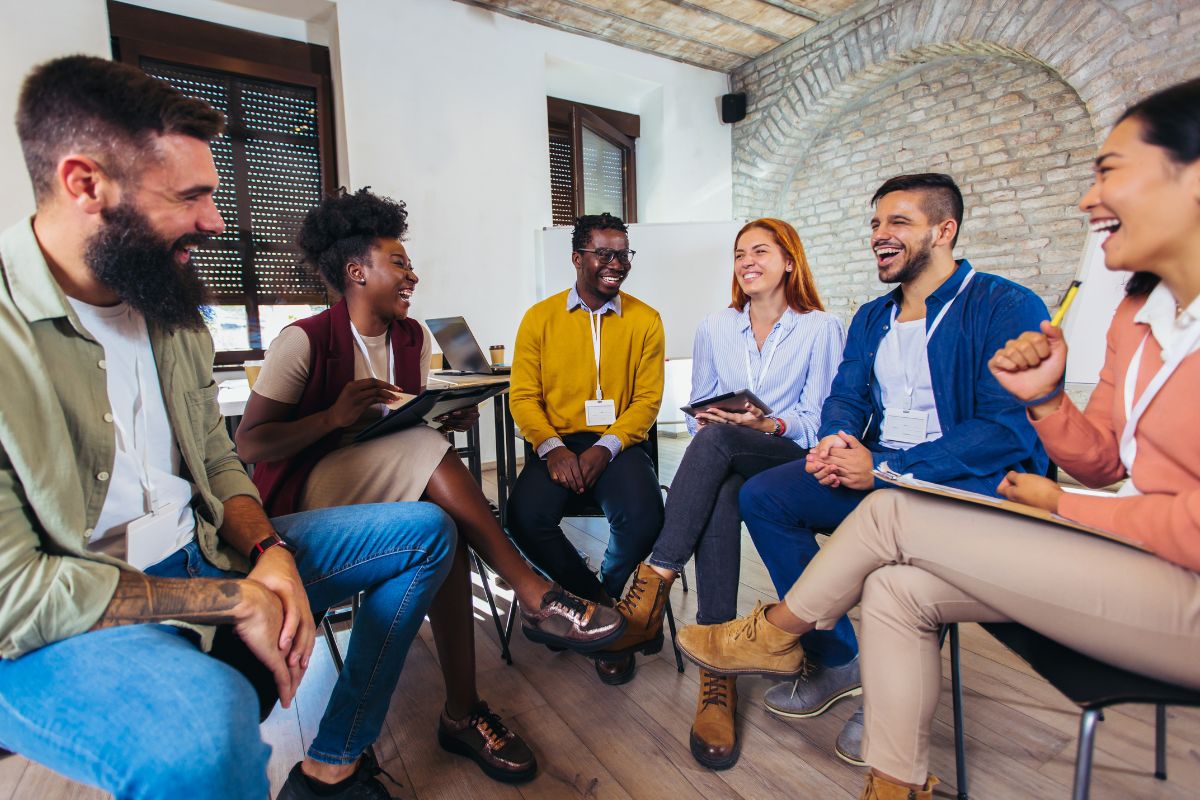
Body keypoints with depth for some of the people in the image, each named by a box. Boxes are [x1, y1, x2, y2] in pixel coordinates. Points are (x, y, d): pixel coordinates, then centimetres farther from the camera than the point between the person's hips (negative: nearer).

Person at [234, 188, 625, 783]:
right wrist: (334, 416, -27)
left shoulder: (412, 337, 7)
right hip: (310, 494, -5)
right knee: (423, 450, -34)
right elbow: (248, 444, -12)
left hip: (397, 487, 5)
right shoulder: (305, 341, -11)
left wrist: (450, 417, -11)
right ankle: (534, 595, -29)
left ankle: (462, 712, -23)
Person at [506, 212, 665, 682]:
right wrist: (551, 447, -16)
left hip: (618, 443, 0)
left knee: (643, 517, -28)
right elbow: (523, 396, 2)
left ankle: (599, 603, 7)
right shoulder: (540, 318, 6)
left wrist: (605, 448, -15)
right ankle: (604, 607, 0)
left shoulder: (645, 320, 6)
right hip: (557, 442, 1)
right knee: (526, 517, -27)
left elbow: (647, 399, 1)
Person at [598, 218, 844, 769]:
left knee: (716, 441, -36)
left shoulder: (821, 329, 6)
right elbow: (698, 411, 16)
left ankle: (653, 588, -39)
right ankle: (717, 670, -35)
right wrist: (707, 421, -8)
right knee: (719, 498, -36)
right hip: (726, 465, 3)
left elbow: (819, 420, 0)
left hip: (792, 460, -2)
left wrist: (771, 425, -19)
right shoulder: (714, 329, 16)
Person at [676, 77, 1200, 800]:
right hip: (1130, 557, 7)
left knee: (895, 513, -14)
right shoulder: (1139, 312, 9)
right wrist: (1044, 398, -9)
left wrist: (1061, 504, -9)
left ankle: (775, 631, 9)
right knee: (898, 589, -6)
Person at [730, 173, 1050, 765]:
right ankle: (834, 662, 1)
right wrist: (834, 440, -14)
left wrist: (886, 468, -24)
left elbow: (1010, 426, -17)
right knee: (761, 495, -11)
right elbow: (846, 396, 11)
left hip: (976, 480, -6)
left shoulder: (1008, 308, -6)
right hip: (878, 474, 7)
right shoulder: (871, 318, 17)